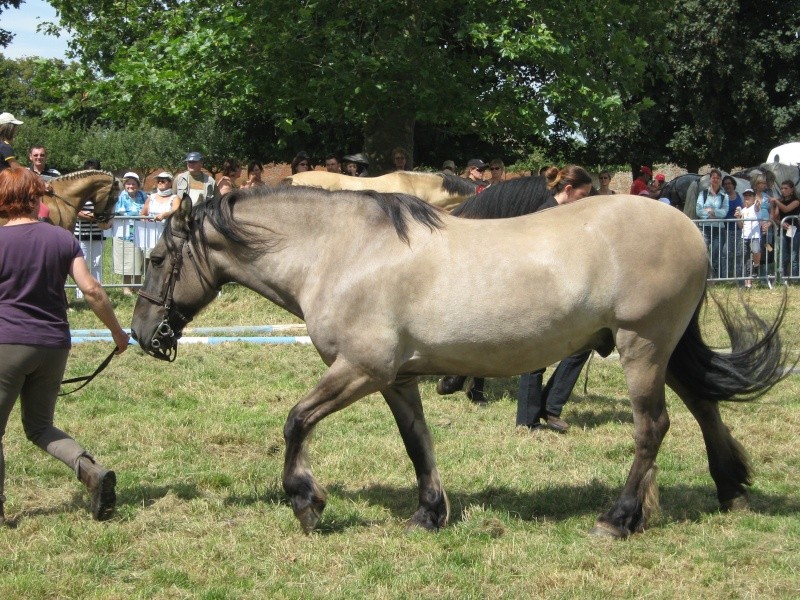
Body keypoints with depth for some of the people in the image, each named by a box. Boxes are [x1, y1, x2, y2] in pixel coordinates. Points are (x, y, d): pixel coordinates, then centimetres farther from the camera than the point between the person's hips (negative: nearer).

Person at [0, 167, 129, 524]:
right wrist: (117, 332, 10)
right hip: (54, 346, 5)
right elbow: (91, 290, -1)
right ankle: (91, 470, -8)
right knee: (39, 426, 16)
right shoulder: (63, 239, 4)